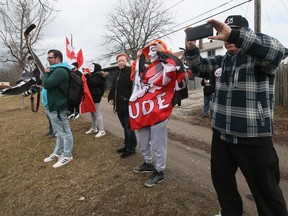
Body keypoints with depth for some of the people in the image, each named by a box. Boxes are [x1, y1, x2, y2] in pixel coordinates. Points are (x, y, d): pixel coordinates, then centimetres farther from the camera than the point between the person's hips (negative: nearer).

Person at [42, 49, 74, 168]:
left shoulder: (60, 71, -19)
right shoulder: (57, 70, 17)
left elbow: (46, 84, -22)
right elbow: (47, 84, 19)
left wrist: (46, 73, -6)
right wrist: (47, 74, 3)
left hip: (58, 107, -11)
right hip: (54, 106, 11)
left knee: (64, 132, 0)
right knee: (59, 132, 18)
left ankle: (67, 156, 10)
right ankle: (57, 153, 31)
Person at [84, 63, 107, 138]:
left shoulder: (98, 76, -12)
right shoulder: (94, 75, 19)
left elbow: (93, 83, -28)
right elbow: (89, 83, 23)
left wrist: (87, 76, -22)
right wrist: (87, 76, 10)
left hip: (95, 97, -10)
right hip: (92, 96, 10)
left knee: (97, 113, -9)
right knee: (92, 112, 15)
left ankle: (102, 130, -5)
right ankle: (93, 128, 26)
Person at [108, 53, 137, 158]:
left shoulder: (130, 71, -6)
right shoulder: (118, 74, 19)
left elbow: (128, 81, -27)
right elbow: (113, 87, 23)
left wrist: (127, 68, -20)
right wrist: (110, 98, 10)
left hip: (127, 105, -9)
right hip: (120, 105, 9)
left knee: (129, 128, -3)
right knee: (125, 127, 17)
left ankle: (131, 149, 9)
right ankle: (127, 146, 28)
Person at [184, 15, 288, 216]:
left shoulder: (259, 57, -9)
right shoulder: (221, 61, 11)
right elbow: (198, 66, 16)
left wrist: (233, 34, -38)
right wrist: (191, 47, -4)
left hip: (253, 138, -7)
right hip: (221, 134, 7)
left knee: (266, 191, 8)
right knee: (221, 179, 23)